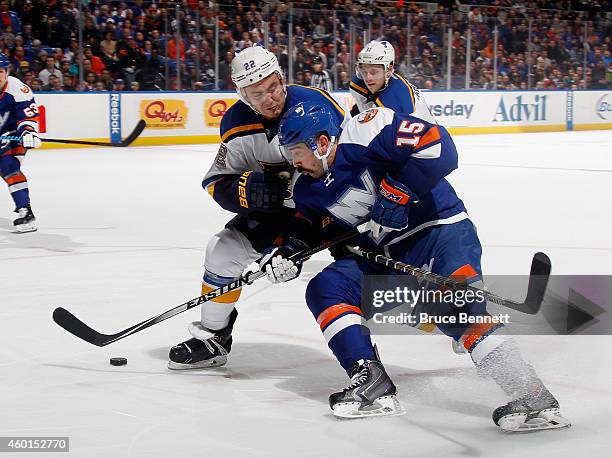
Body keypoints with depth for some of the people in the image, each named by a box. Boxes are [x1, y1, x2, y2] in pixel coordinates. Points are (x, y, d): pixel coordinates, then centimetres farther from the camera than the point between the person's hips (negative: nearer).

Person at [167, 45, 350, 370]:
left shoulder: (316, 104, -28)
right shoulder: (237, 125, -13)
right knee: (224, 250, -2)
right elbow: (217, 183, -6)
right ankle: (212, 338, 16)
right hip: (276, 205, 4)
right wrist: (249, 189, -29)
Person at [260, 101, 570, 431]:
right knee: (324, 289, -6)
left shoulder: (368, 132, -19)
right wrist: (289, 252, -1)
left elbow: (437, 146, -27)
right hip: (383, 252, 8)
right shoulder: (308, 189, 6)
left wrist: (396, 193, -24)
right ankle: (372, 383, -13)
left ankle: (534, 399, -32)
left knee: (454, 304, -30)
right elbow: (308, 226, 20)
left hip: (439, 228, -8)